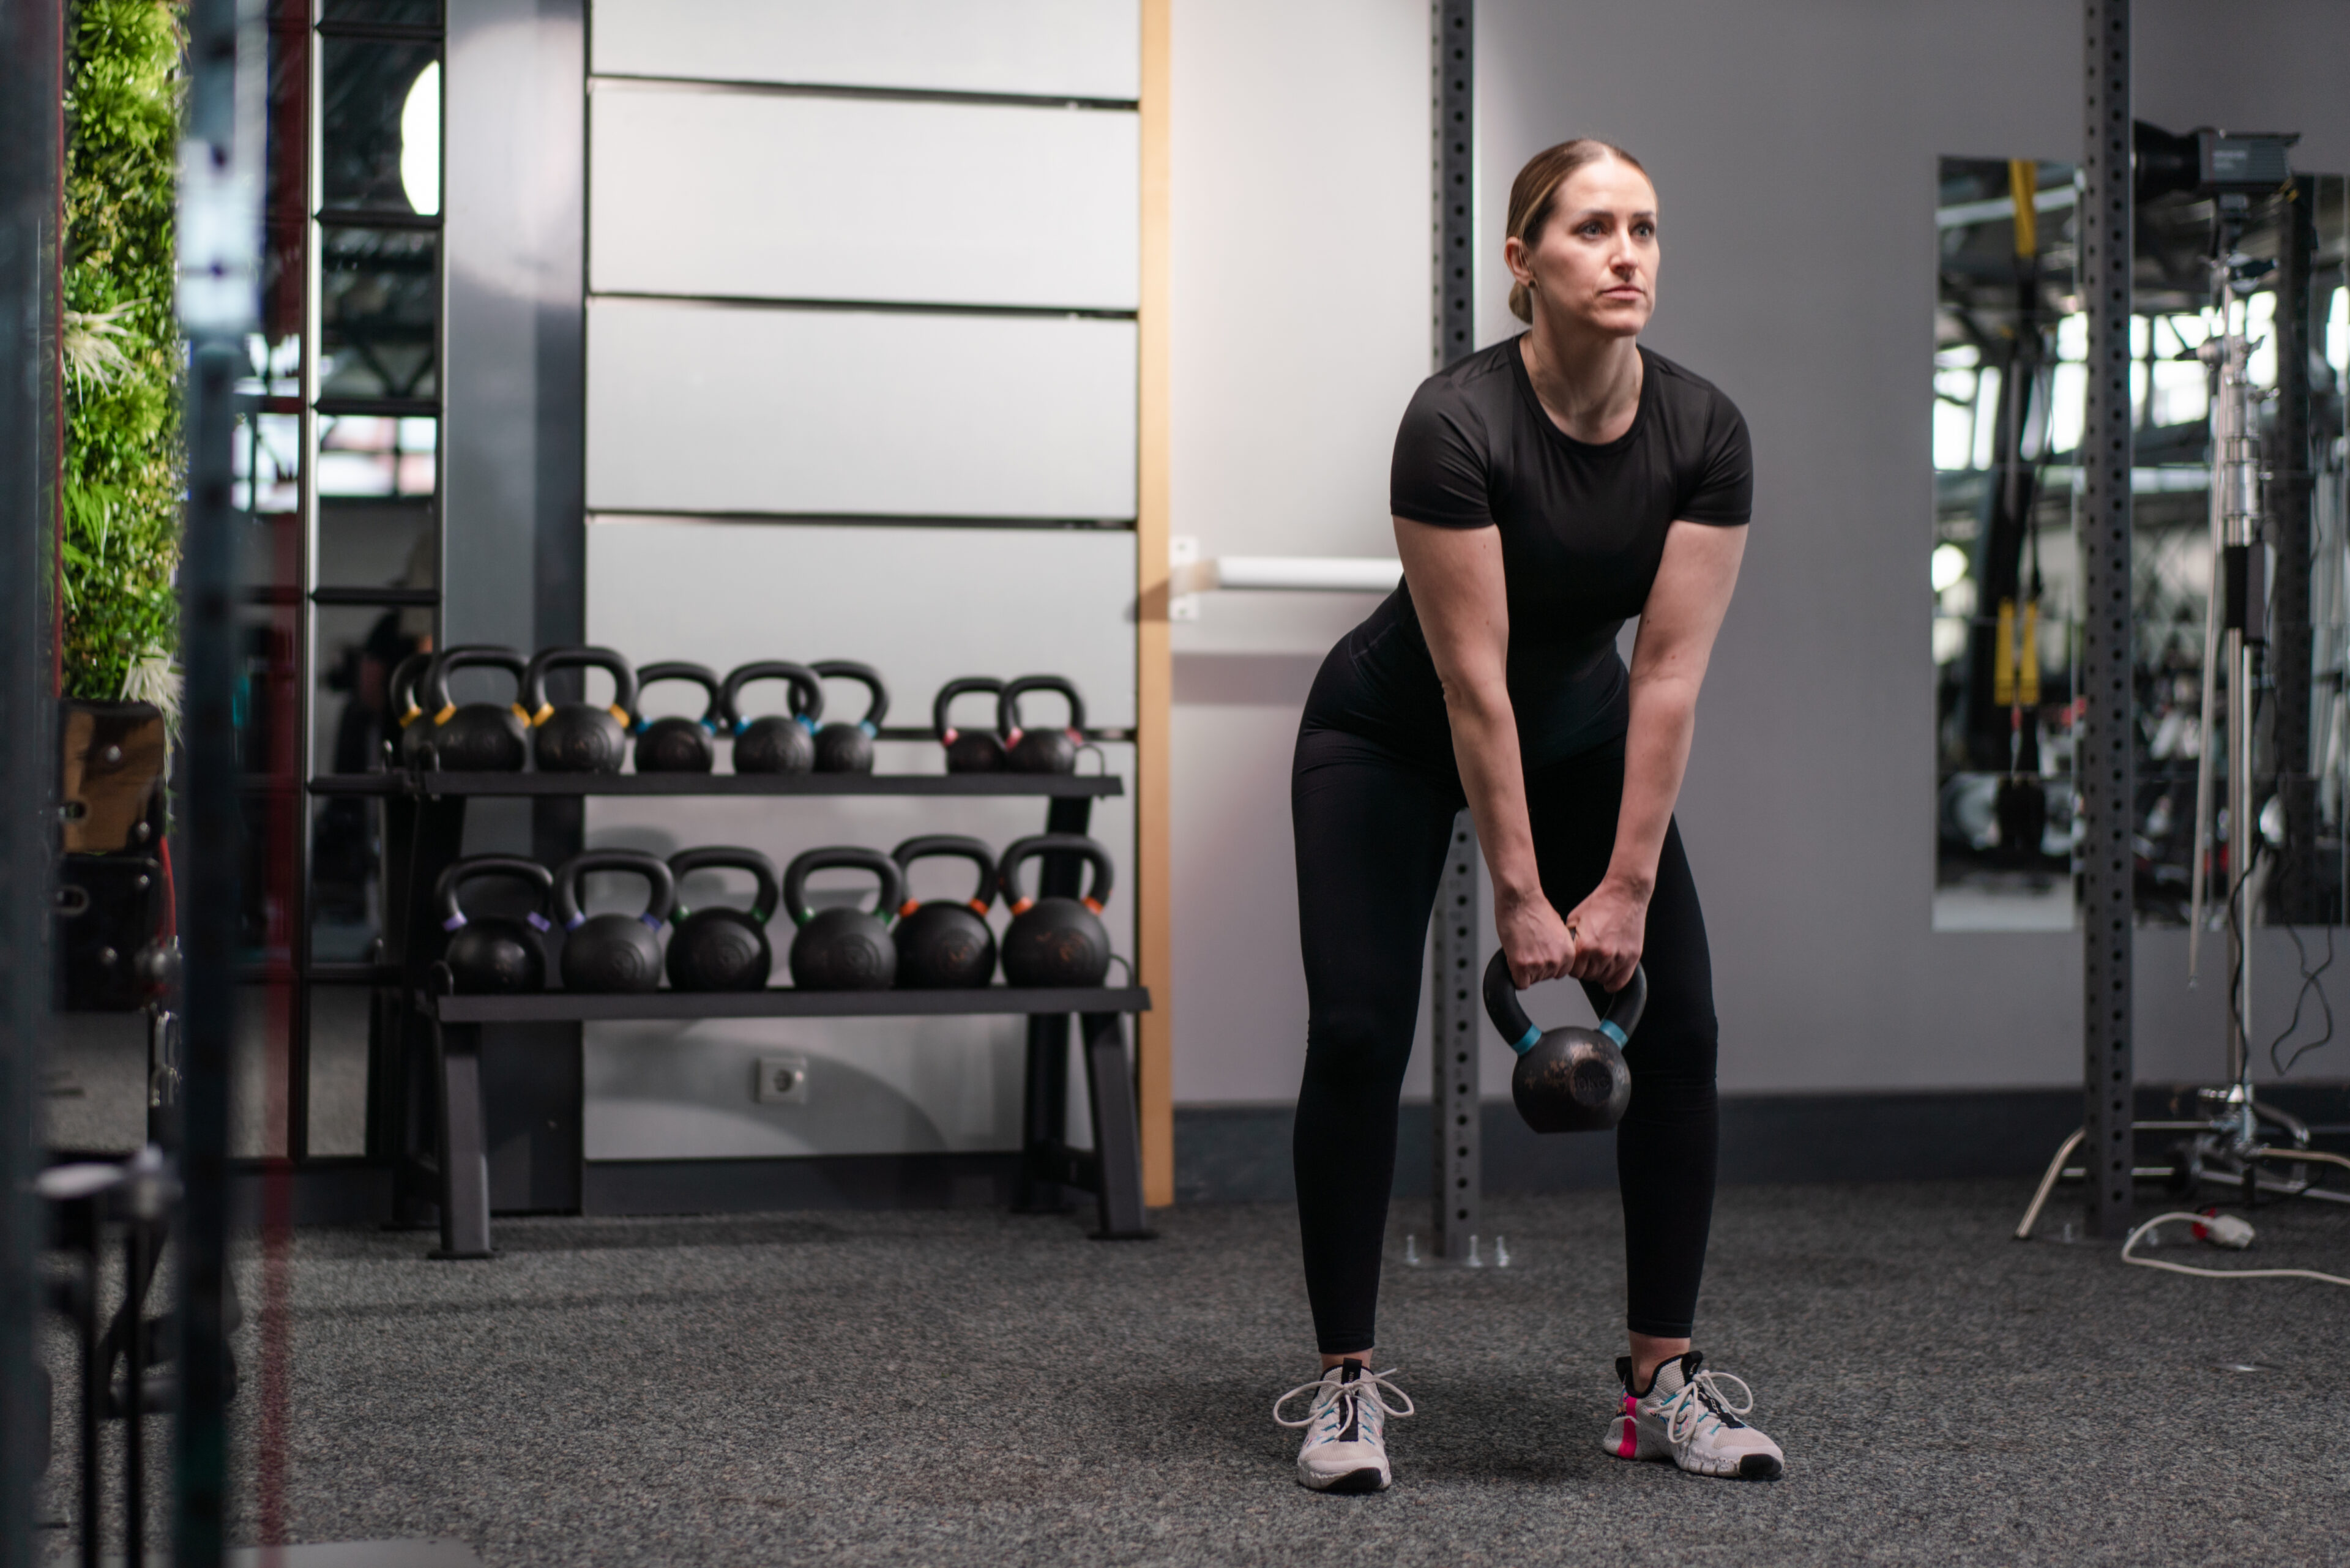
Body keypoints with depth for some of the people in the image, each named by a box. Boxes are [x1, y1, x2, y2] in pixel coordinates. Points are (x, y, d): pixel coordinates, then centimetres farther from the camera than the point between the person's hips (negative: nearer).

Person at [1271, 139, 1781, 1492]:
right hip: (1394, 743, -4)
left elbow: (1670, 676, -18)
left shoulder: (1705, 433, -19)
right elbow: (1473, 682, -29)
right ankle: (1349, 1385, -2)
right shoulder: (1458, 424, -31)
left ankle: (1667, 1380, 2)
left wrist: (1626, 887, -20)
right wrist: (1521, 900, -26)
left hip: (1583, 737, 4)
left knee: (1678, 1028, -8)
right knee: (1359, 1038, -15)